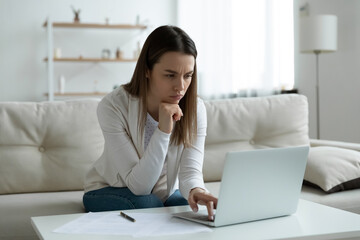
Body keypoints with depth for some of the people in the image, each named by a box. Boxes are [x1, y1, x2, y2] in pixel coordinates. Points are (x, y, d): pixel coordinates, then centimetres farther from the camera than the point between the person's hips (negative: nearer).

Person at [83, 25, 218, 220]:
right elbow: (138, 185, -29)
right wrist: (163, 130, -40)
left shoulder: (195, 108, -17)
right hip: (110, 191, -3)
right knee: (148, 204, -34)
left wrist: (196, 190, -50)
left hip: (165, 192, 3)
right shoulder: (113, 106, -27)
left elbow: (191, 170, -25)